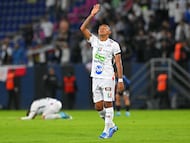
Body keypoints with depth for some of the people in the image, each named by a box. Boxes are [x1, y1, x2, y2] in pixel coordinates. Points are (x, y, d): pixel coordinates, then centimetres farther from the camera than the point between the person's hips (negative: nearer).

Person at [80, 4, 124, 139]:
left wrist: (120, 80, -9)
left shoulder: (113, 45, -3)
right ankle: (111, 125, 22)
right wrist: (92, 15, -8)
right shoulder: (94, 41, 9)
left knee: (108, 104, -5)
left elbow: (118, 63, -4)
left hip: (108, 78, -5)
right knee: (98, 106, 5)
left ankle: (107, 130, 2)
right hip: (96, 77, 5)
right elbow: (83, 28, 0)